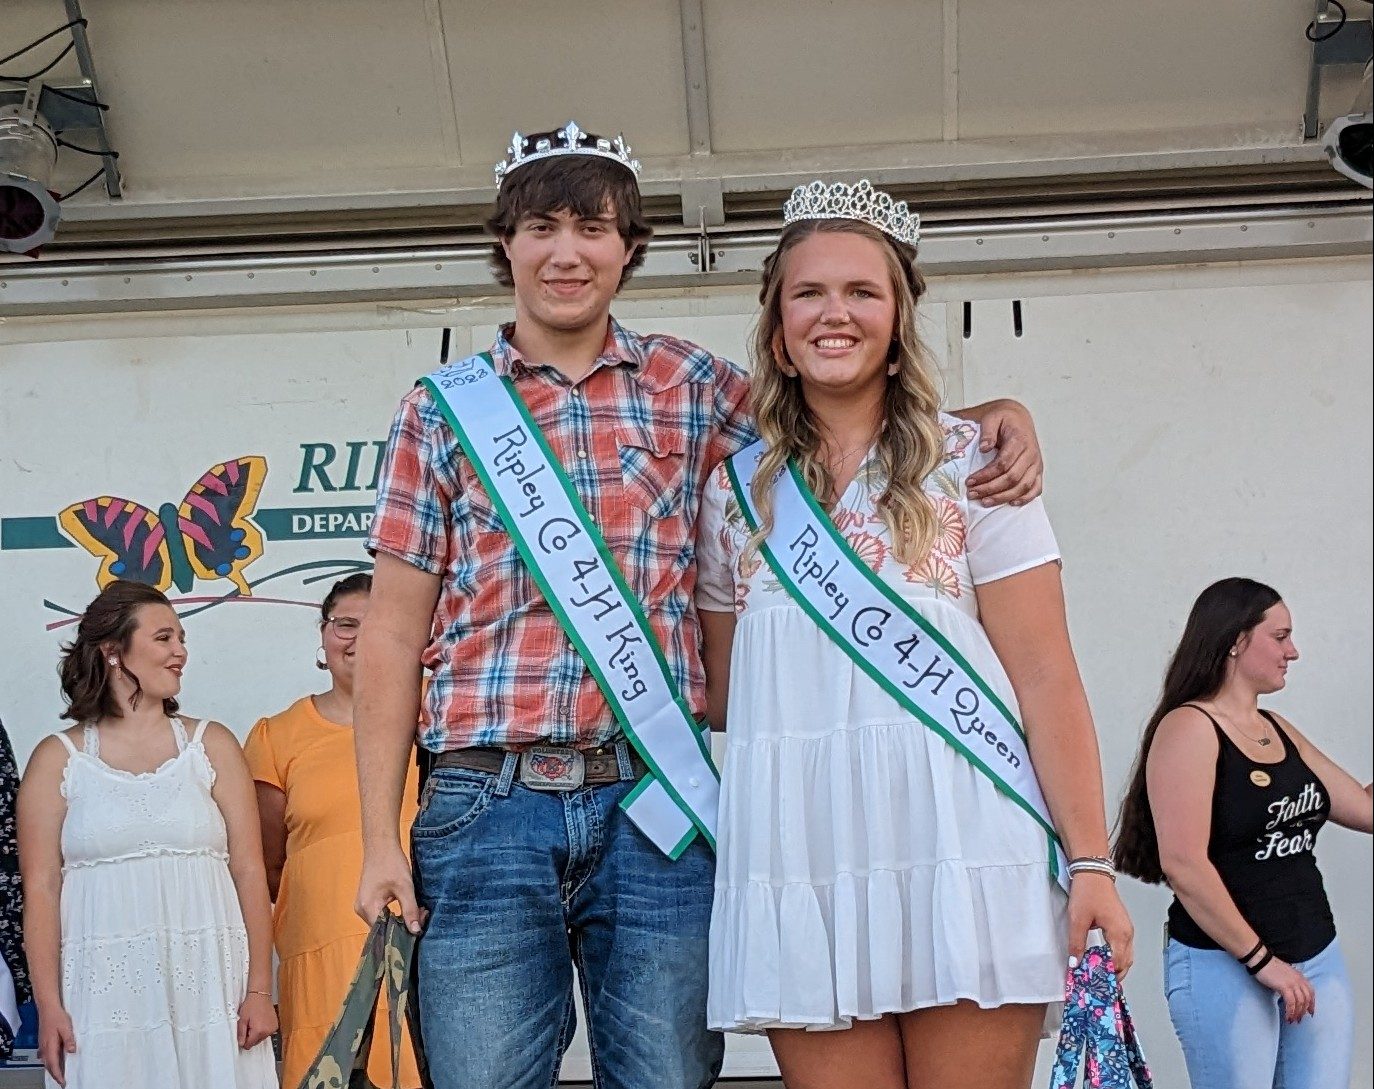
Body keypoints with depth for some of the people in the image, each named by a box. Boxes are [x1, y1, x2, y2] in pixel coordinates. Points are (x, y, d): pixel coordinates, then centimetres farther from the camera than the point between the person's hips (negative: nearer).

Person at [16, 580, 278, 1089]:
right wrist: (49, 1007, -7)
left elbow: (249, 871, 5)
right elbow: (40, 889, 2)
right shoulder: (58, 759, 7)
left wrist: (260, 990, -2)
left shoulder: (211, 745, 9)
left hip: (208, 987, 1)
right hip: (107, 991, -1)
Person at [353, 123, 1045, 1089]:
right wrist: (380, 841, 0)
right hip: (486, 803, -1)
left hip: (656, 806, 1)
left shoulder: (693, 387, 11)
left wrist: (996, 414, -2)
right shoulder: (445, 409, 9)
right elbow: (394, 633, 7)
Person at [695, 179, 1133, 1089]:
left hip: (961, 851, -2)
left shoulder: (969, 465, 4)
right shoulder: (738, 492, 13)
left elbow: (1046, 680, -1)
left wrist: (1090, 861, -7)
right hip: (807, 866, 3)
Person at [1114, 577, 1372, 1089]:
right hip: (1224, 966, -7)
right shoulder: (1189, 728, -10)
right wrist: (1260, 959, -16)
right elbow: (1183, 864, -19)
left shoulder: (1279, 730, 13)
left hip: (1317, 957, 7)